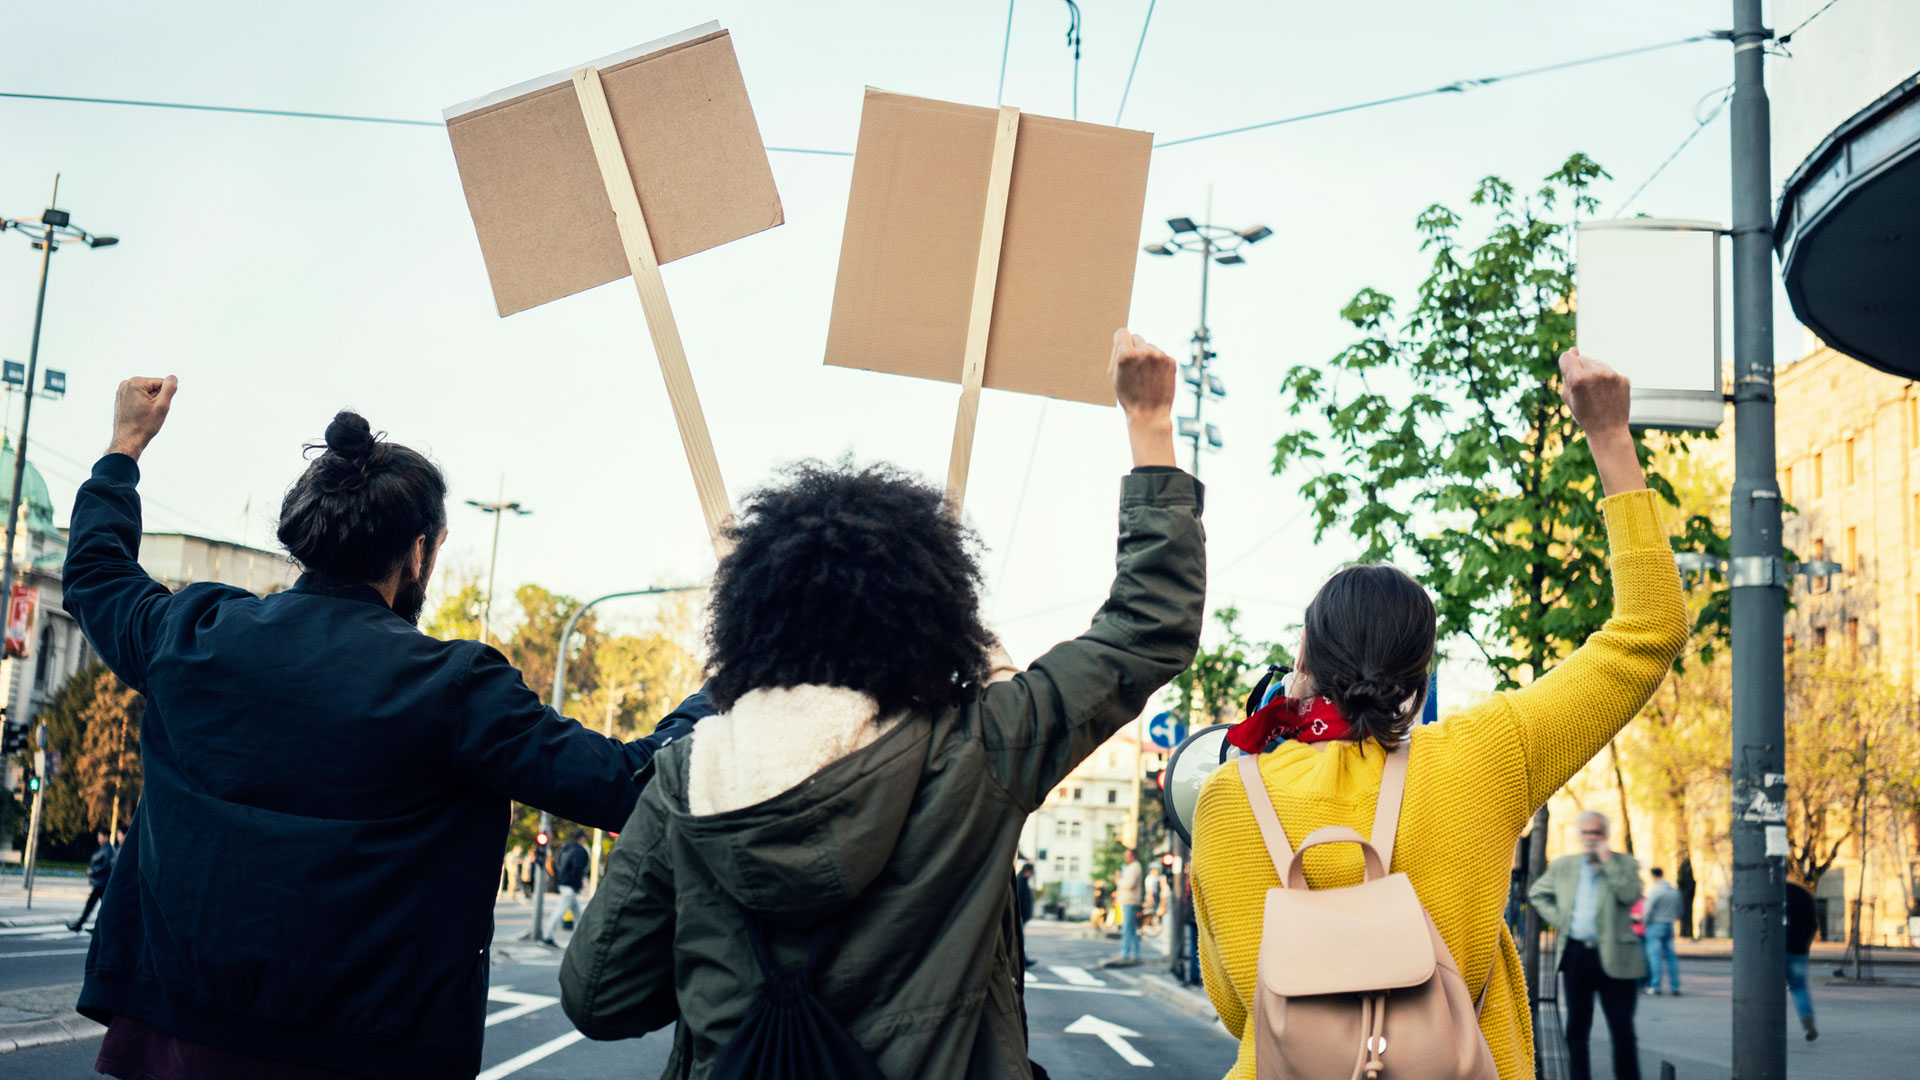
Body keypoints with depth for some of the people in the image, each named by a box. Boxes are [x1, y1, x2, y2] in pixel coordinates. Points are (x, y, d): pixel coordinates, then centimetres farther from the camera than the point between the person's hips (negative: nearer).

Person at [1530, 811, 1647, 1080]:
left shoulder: (1625, 863, 2)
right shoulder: (1562, 865, 10)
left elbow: (1630, 896, -15)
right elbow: (1537, 894, 21)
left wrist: (1607, 861, -14)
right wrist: (1557, 918, 7)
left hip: (1614, 958, -3)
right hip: (1576, 955, 3)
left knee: (1623, 1032, -1)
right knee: (1576, 1030, 8)